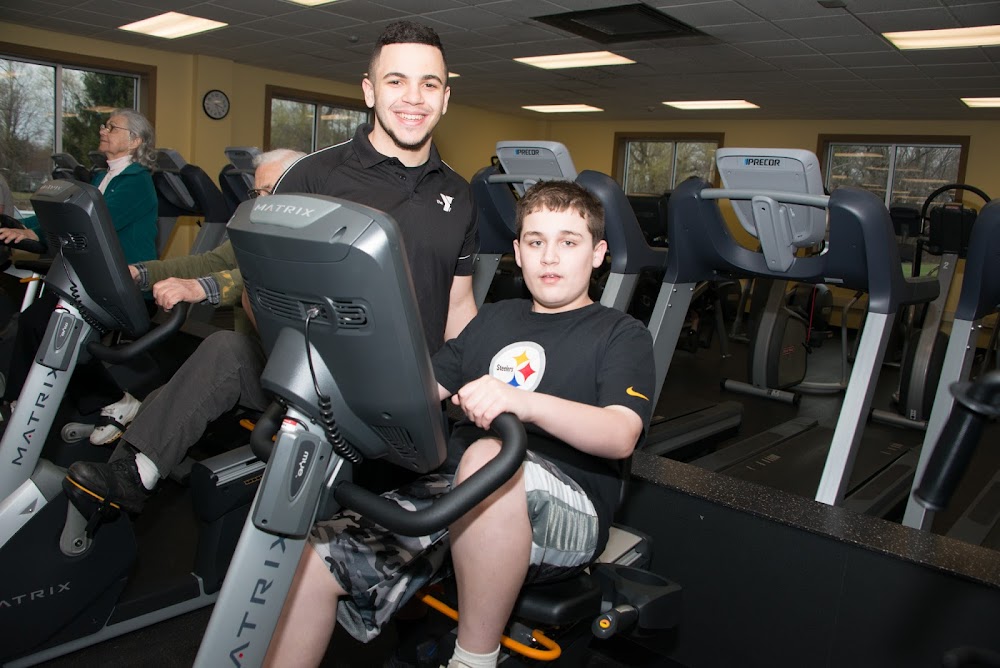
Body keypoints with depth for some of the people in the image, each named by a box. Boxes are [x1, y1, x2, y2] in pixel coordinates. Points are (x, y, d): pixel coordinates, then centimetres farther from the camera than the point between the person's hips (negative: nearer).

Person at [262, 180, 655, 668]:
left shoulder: (621, 334, 8)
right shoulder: (493, 319, 25)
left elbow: (621, 436, -11)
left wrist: (523, 401, -29)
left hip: (564, 515, -4)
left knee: (489, 457, -38)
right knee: (317, 559, -15)